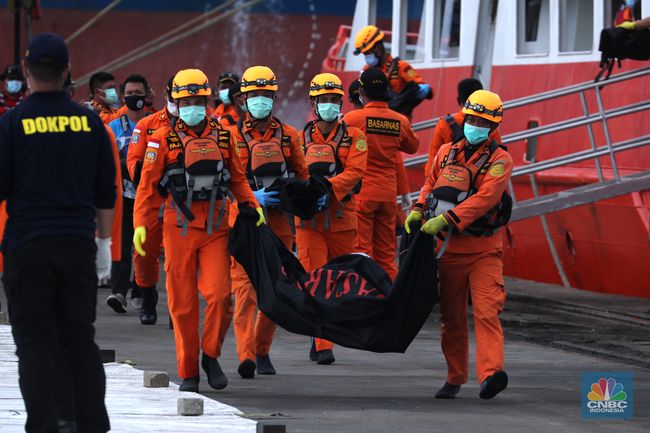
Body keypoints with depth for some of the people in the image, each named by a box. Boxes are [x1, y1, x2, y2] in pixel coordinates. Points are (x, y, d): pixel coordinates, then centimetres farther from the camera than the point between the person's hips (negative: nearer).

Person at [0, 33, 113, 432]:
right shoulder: (88, 122, 5)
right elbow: (106, 193, 9)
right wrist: (104, 241, 17)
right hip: (78, 243, 3)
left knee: (35, 340, 1)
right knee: (80, 339, 9)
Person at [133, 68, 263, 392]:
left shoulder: (223, 137, 10)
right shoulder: (163, 140, 1)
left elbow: (237, 179, 19)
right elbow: (148, 185, -2)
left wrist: (252, 206, 5)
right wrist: (141, 223, -11)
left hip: (215, 229, 2)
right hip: (179, 228, -2)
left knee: (220, 294, -13)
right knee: (182, 302, 1)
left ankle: (211, 356, 8)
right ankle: (188, 371, 11)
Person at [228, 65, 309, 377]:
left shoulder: (288, 136, 10)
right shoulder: (233, 137, 2)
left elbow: (302, 176, 18)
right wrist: (252, 198, -19)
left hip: (279, 221, 3)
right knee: (245, 288, -14)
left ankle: (262, 350, 23)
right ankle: (245, 355, -22)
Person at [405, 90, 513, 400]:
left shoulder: (499, 160, -6)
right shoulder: (447, 152, 11)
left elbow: (485, 198, -18)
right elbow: (431, 183, 24)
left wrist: (446, 219, -25)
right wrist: (419, 210, 3)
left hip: (484, 249, -5)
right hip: (449, 247, 5)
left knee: (486, 311, -18)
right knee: (451, 316, 10)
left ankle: (491, 372, -30)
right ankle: (454, 378, 19)